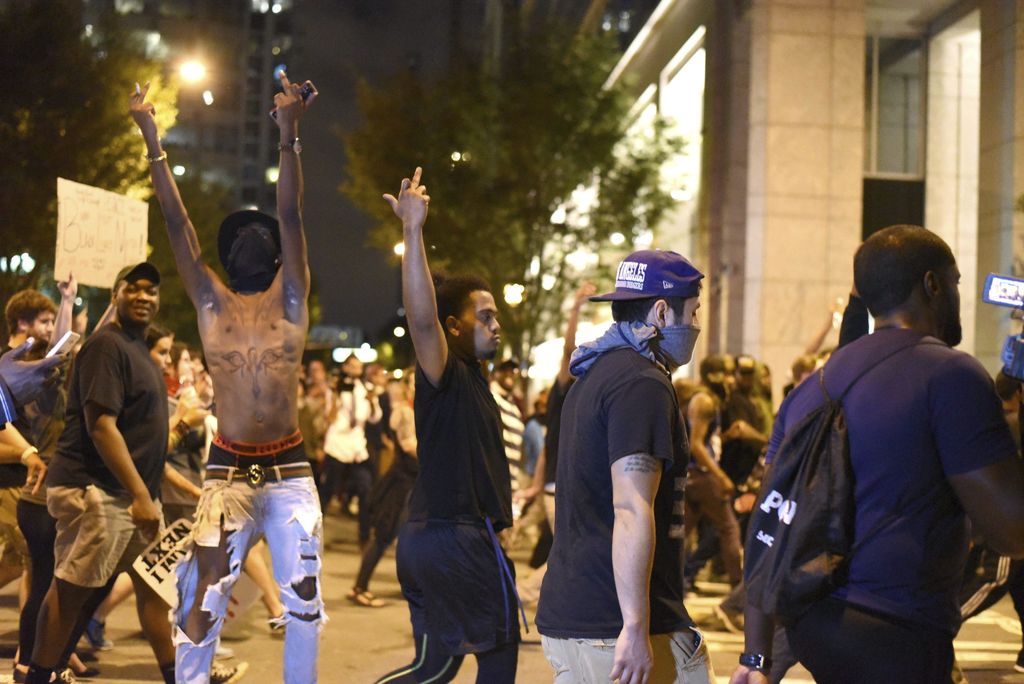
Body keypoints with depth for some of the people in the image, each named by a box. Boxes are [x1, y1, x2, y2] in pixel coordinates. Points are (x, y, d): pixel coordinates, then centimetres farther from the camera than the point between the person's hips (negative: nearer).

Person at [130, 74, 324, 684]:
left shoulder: (290, 297, 5)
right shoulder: (211, 302, 7)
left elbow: (291, 215, -5)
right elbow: (178, 222, 3)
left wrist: (289, 135, -14)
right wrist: (152, 140, -1)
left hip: (291, 470, 0)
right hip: (227, 471, 0)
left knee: (303, 598, 3)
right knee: (204, 598, -3)